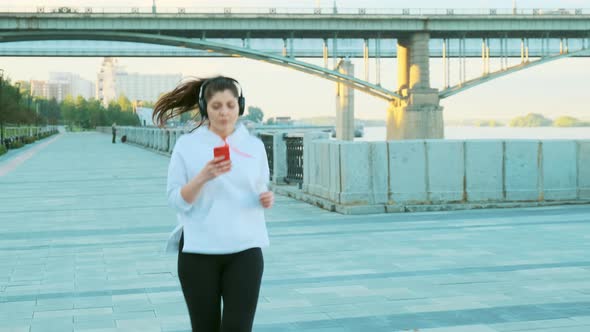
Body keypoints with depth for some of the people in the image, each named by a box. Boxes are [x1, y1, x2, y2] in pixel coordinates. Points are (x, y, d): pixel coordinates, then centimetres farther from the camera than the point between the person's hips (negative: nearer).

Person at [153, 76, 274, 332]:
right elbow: (176, 201, -5)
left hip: (245, 250, 1)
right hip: (198, 252, -1)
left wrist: (266, 199, -6)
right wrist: (203, 177, -21)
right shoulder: (186, 145, -1)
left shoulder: (254, 146, 7)